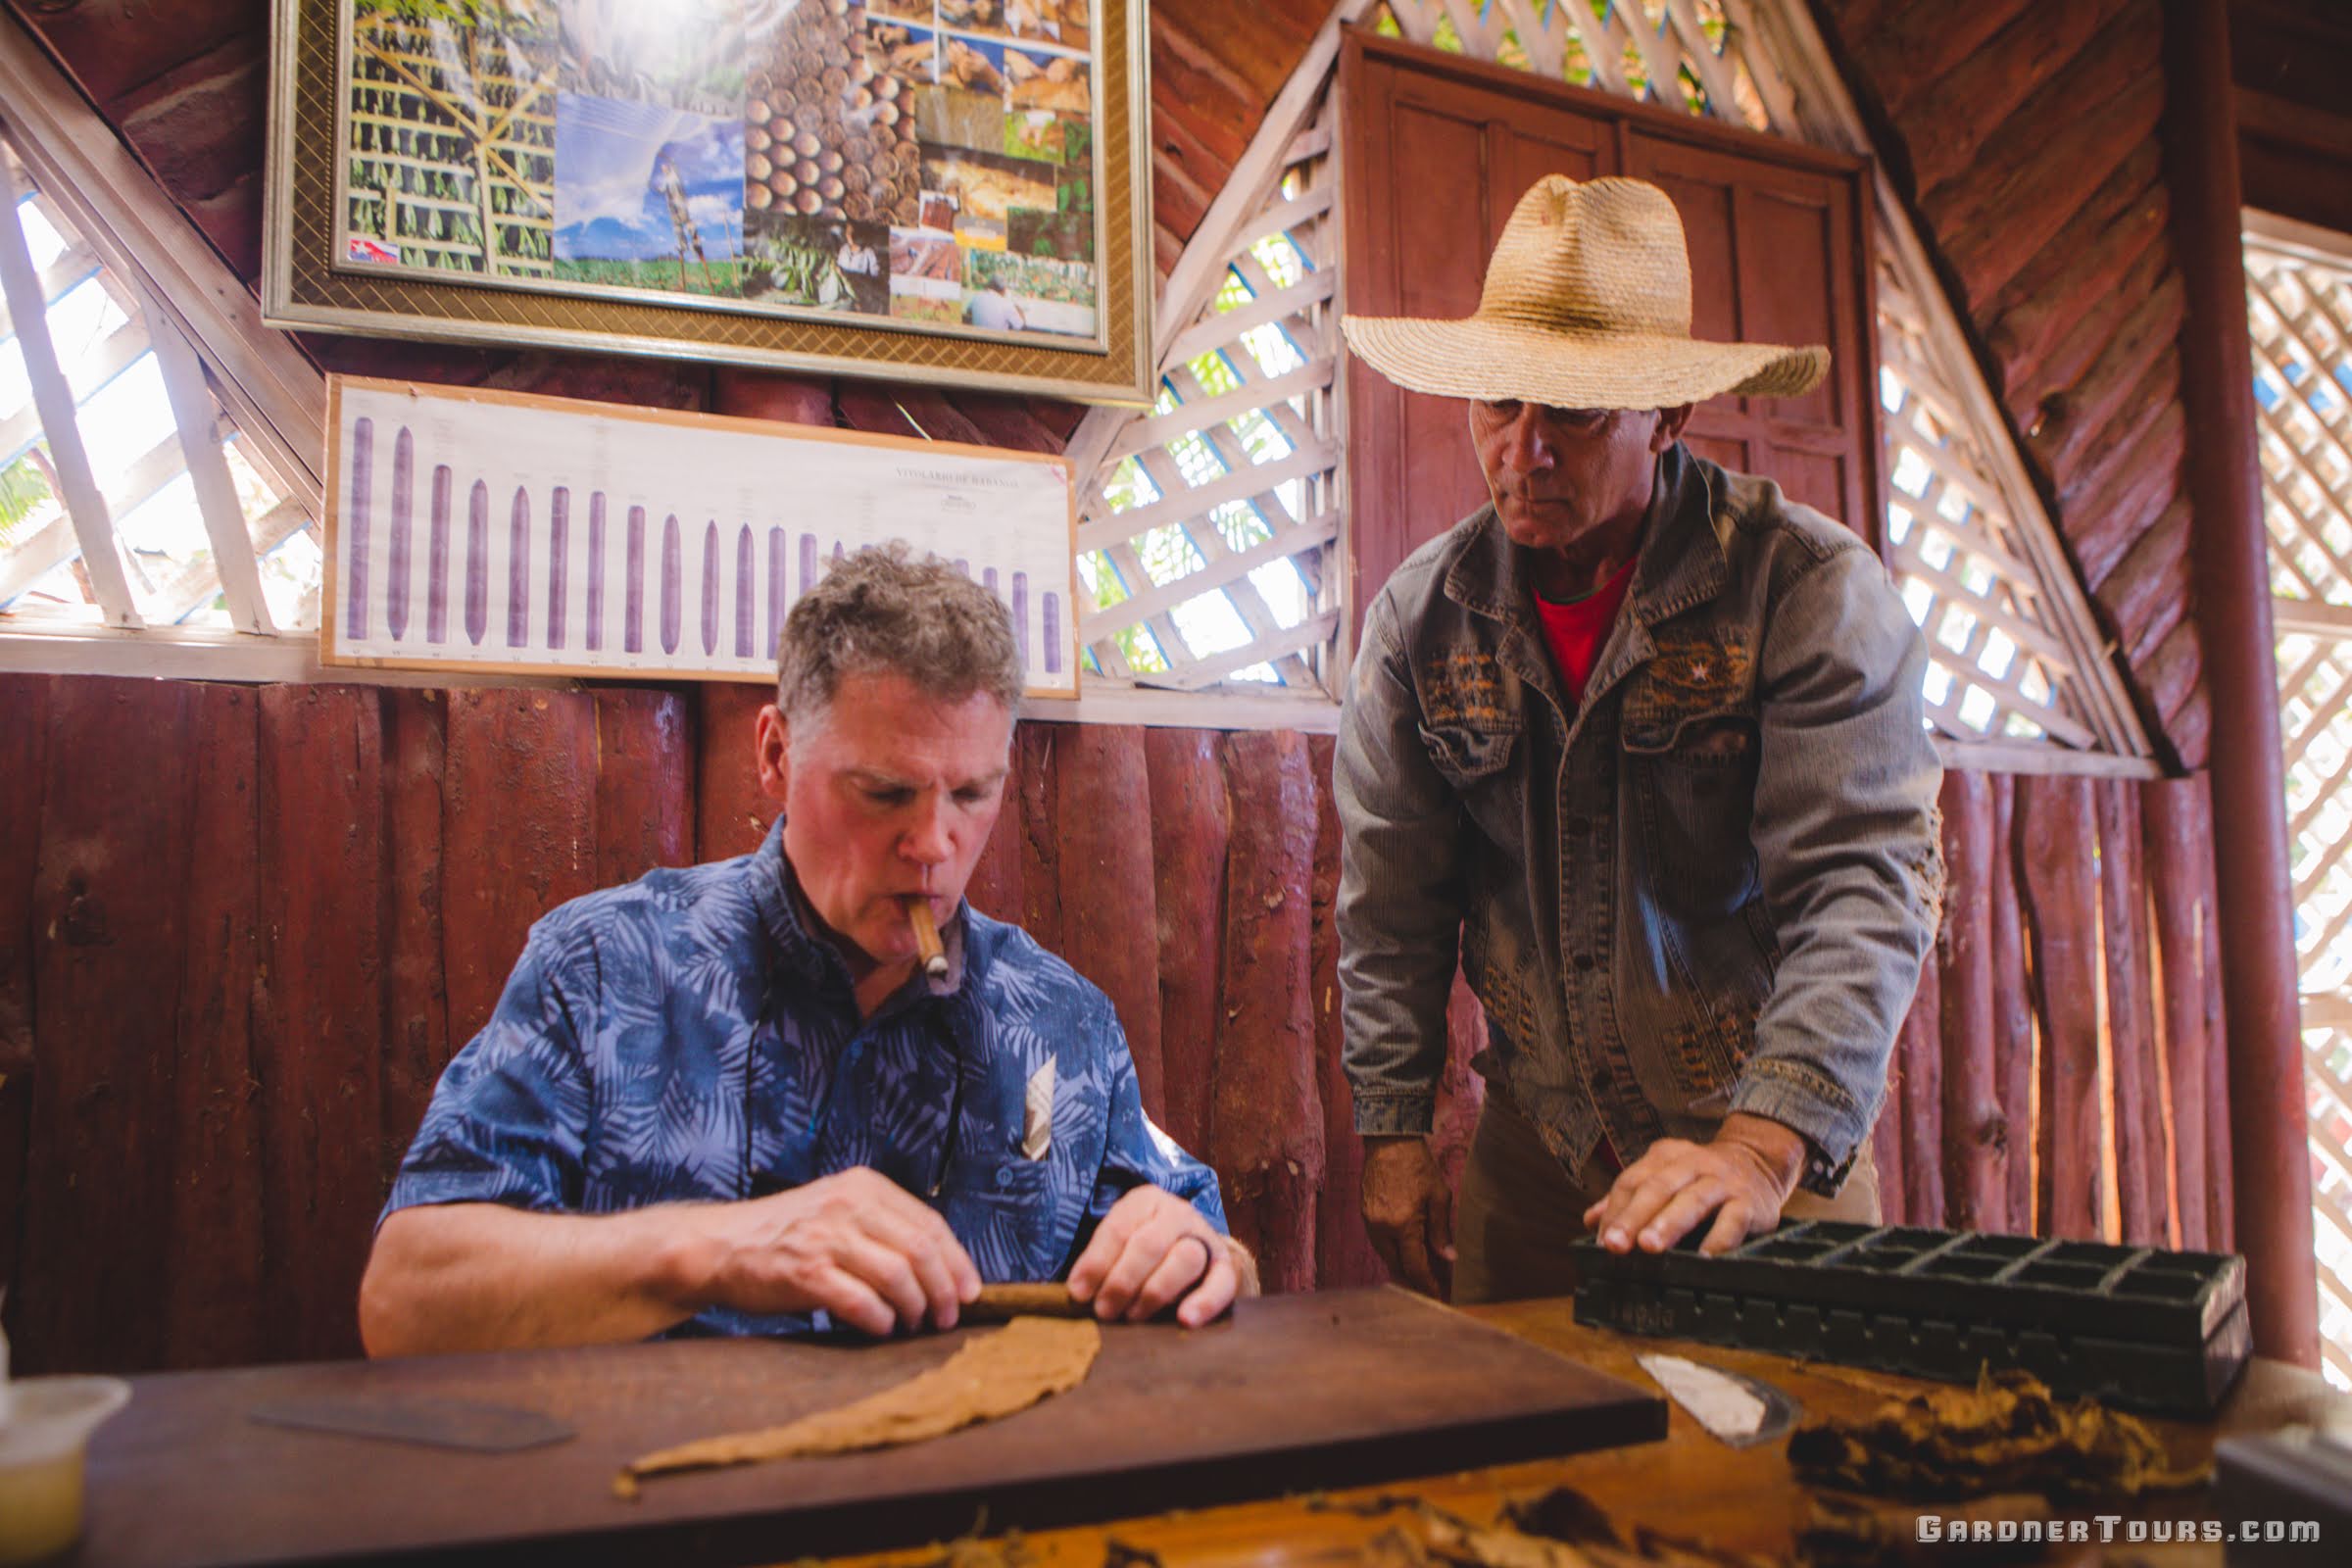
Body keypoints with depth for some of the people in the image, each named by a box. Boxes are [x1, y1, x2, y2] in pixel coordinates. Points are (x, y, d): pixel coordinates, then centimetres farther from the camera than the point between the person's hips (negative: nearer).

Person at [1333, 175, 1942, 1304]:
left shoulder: (1812, 588, -15)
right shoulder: (1421, 614, -3)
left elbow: (1861, 887, -22)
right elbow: (1389, 900, 2)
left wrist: (1763, 1146, -35)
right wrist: (1393, 1137, 0)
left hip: (1781, 1139, -2)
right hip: (1531, 1148, 3)